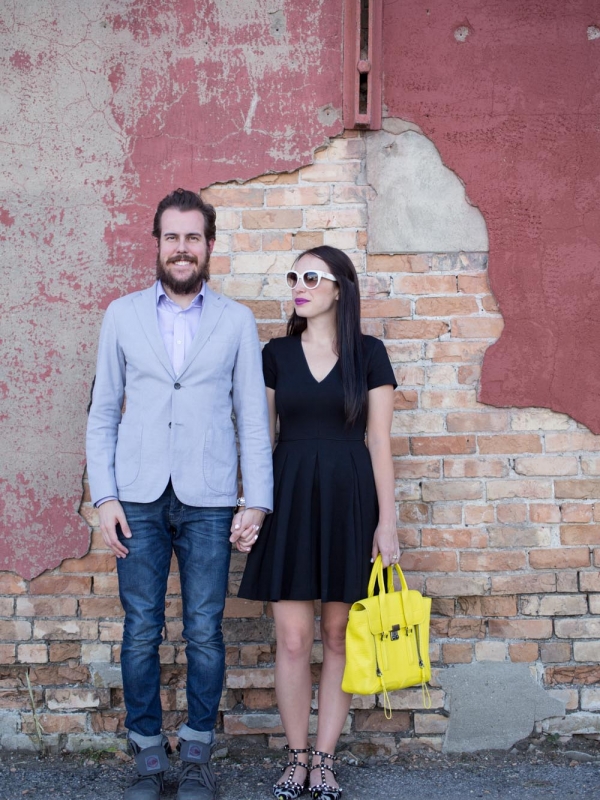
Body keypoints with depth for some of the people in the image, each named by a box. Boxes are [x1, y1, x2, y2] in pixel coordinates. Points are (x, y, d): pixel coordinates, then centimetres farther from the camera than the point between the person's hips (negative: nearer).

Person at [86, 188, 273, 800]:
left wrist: (257, 501, -3)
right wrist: (104, 496, -2)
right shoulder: (123, 315, 9)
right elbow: (103, 412, 8)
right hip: (139, 498, 1)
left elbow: (253, 417, 5)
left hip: (207, 501, 0)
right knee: (140, 632, 4)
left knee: (204, 633, 3)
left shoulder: (236, 322, 7)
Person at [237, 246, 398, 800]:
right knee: (293, 640, 0)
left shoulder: (369, 353, 1)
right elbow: (262, 437, 9)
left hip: (349, 499, -1)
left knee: (338, 637, 5)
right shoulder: (276, 354, 7)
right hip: (290, 498, 1)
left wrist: (387, 522, -4)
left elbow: (379, 442, 0)